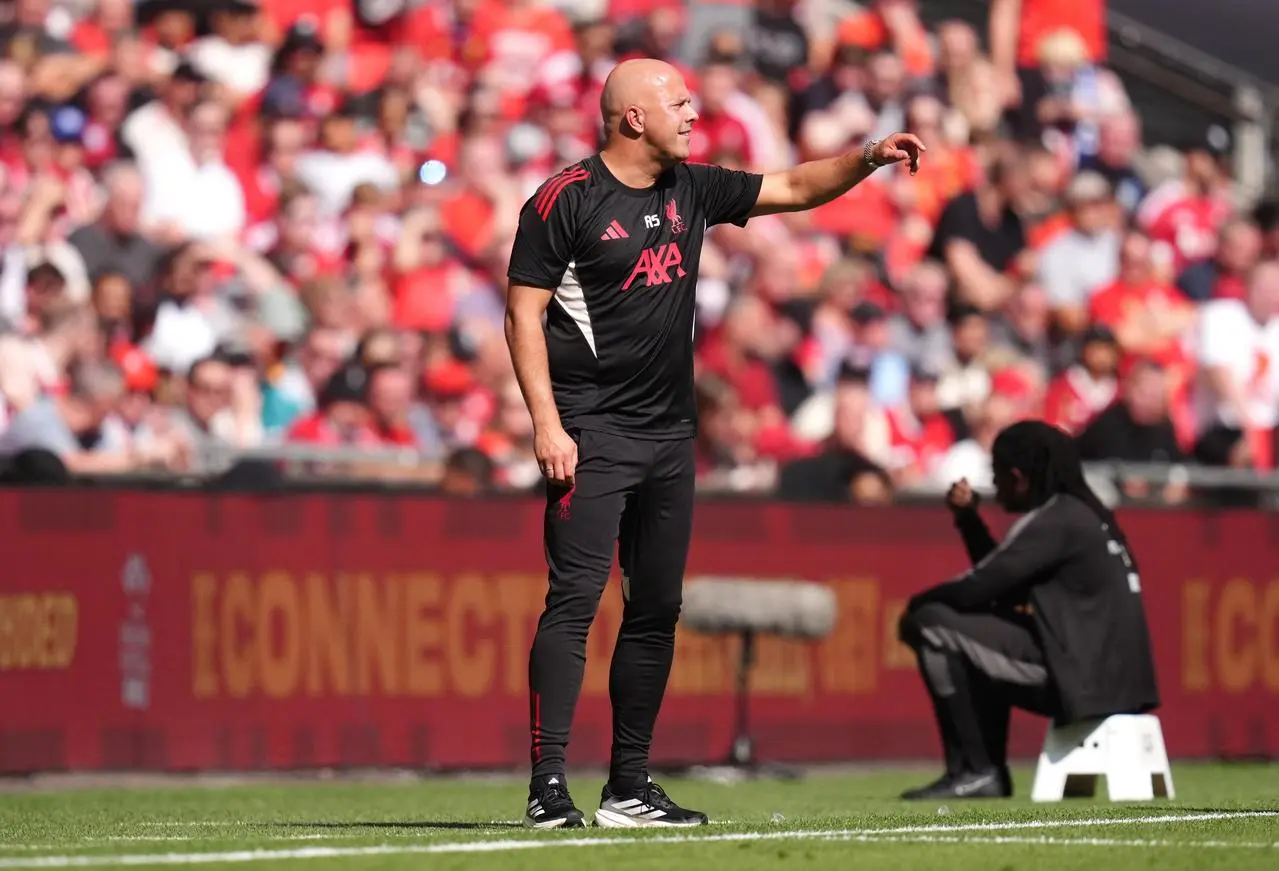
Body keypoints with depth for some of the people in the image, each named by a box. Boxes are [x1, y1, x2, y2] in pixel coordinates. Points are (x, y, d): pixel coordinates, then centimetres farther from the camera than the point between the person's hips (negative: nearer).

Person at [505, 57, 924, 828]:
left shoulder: (692, 189, 11)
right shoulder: (566, 200, -8)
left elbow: (795, 189, 17)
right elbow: (525, 313, -9)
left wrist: (867, 159, 0)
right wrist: (546, 424, -17)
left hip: (671, 432, 7)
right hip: (593, 435, -7)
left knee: (657, 609, 8)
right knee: (574, 599, -14)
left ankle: (630, 786, 14)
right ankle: (549, 786, -16)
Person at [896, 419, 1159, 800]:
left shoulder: (1054, 521, -10)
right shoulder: (1082, 512, 19)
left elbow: (975, 589, -13)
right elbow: (1000, 581, 25)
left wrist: (917, 605, 5)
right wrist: (968, 518, 19)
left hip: (1087, 678, -10)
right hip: (1115, 679, 10)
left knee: (931, 623, -10)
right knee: (984, 631, 32)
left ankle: (974, 772, -8)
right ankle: (991, 775, 22)